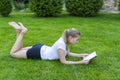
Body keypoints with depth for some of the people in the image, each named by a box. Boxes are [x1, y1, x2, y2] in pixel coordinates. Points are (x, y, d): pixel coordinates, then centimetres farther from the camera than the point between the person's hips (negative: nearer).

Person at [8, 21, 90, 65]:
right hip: (38, 53, -8)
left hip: (42, 48, 8)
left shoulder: (64, 40, -7)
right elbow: (63, 61, -26)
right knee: (13, 53, 9)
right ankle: (21, 32, 4)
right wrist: (80, 62, -30)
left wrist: (81, 55, -1)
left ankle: (20, 30, 17)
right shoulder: (61, 44, -34)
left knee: (19, 50, 29)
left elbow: (69, 53, 7)